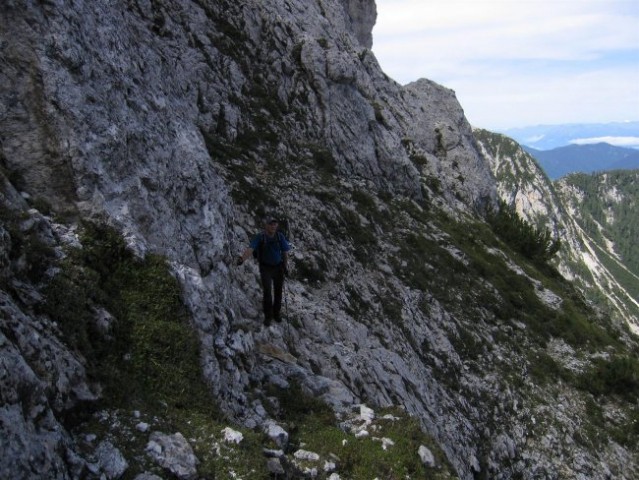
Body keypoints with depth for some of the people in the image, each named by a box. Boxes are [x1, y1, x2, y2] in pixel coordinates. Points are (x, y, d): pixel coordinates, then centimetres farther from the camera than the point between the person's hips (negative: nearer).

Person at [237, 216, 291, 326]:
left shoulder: (280, 236, -12)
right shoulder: (259, 238, -20)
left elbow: (285, 252, -3)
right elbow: (250, 249, -35)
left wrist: (286, 267, 2)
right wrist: (242, 258, -54)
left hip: (278, 267, 3)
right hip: (265, 268, -2)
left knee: (278, 292, 11)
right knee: (267, 292, -10)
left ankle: (276, 313, 30)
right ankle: (268, 316, 6)